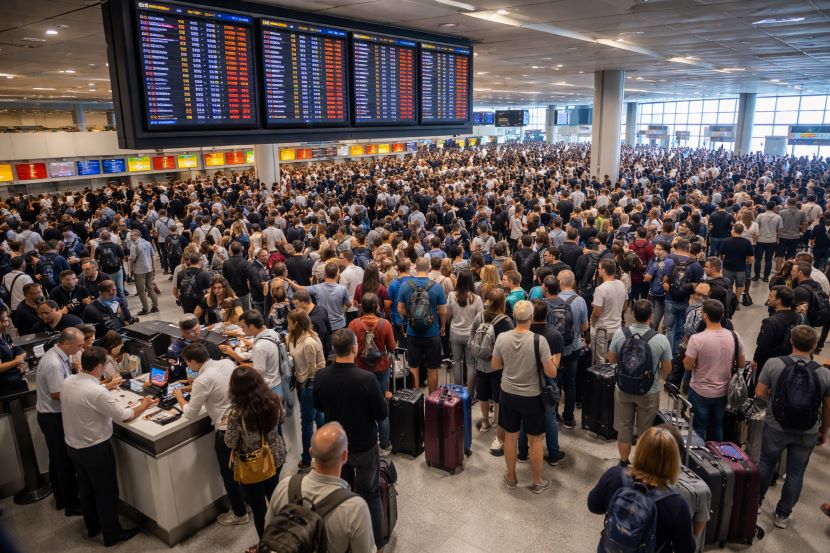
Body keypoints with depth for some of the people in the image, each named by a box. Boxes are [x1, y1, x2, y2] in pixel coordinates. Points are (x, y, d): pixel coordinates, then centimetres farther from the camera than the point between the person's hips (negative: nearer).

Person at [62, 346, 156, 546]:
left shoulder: (68, 382, -7)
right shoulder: (97, 392, -30)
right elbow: (126, 417, -22)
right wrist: (145, 404, -6)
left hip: (73, 445, 8)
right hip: (95, 449, -8)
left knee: (86, 487, 25)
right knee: (106, 492, 10)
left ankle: (92, 526, 43)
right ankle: (112, 534, 24)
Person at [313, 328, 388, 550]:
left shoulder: (321, 377, -15)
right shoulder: (366, 379, -29)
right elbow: (382, 414, -18)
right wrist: (381, 399, 0)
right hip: (364, 446, -4)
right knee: (370, 494, 14)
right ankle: (375, 542, 28)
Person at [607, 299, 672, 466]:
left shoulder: (619, 334, -14)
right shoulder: (661, 340, -19)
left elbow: (611, 359, 0)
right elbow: (667, 369, -6)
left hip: (623, 390, 1)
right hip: (649, 393, -1)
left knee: (624, 429, 18)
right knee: (644, 431, 17)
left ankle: (624, 463, 33)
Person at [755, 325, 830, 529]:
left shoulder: (773, 363, -16)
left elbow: (760, 393, -10)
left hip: (775, 427, 0)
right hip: (807, 434, 1)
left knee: (766, 463, 20)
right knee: (795, 473, 15)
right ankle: (783, 514, 29)